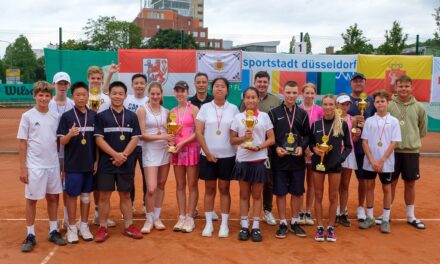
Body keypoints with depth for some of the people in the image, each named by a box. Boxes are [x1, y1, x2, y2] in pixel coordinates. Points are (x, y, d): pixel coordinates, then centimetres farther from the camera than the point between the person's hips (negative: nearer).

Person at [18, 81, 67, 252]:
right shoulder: (28, 116, -4)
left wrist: (61, 163, 6)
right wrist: (22, 167, -8)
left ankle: (54, 231, 23)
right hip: (34, 166, -4)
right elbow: (22, 143, -4)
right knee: (31, 199, 5)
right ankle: (30, 236, 15)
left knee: (53, 197, 11)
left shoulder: (55, 116, 5)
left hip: (53, 165, 4)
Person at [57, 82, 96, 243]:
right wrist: (70, 134, -27)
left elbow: (98, 140, 8)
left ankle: (84, 226, 24)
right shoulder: (67, 116, -5)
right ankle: (72, 228, 18)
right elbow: (61, 141, -6)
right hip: (73, 164, -3)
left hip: (89, 163, 3)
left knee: (86, 195, 12)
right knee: (72, 195, 5)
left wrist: (97, 160, 4)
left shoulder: (93, 116, 3)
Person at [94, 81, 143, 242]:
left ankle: (129, 226, 21)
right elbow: (99, 139, -6)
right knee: (104, 196, 3)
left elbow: (135, 139, 0)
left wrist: (123, 155, -13)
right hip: (106, 163, -1)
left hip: (126, 164, 2)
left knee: (125, 195, 11)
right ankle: (103, 228, 15)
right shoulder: (102, 116, 0)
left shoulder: (132, 116, 5)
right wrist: (115, 155, -15)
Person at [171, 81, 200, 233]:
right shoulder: (172, 112, 10)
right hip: (177, 150, 5)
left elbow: (198, 132, -10)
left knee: (192, 184, 1)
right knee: (180, 185, 7)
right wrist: (171, 142, -4)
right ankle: (181, 217, 14)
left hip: (191, 149, -5)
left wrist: (183, 142, -15)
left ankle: (189, 218, 8)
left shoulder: (193, 109, -5)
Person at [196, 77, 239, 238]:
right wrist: (208, 152, -7)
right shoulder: (205, 108, 1)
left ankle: (224, 224, 14)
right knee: (209, 189, 7)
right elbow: (198, 132, -2)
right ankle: (208, 224, 16)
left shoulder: (233, 109, 1)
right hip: (208, 155, 0)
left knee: (224, 189, 6)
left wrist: (238, 151, -6)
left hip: (227, 155, 0)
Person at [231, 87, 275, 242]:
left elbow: (272, 139, -1)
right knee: (244, 195, 8)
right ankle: (244, 227, 16)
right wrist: (243, 138, -14)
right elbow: (232, 139, 6)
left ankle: (255, 227, 14)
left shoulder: (264, 116, 1)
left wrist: (258, 147, -16)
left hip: (259, 160, -1)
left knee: (256, 195, 7)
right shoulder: (238, 117, 3)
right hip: (242, 160, 1)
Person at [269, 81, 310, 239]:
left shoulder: (303, 113, 7)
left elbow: (307, 135, 9)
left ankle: (295, 222, 23)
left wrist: (302, 147, -8)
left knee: (297, 192, 8)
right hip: (279, 159, -2)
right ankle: (283, 224, 16)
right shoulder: (274, 113, 1)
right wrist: (276, 148, -14)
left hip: (297, 159, 2)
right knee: (280, 192, 4)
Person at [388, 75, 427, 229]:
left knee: (410, 183, 11)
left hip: (412, 151, 2)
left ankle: (410, 216, 25)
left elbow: (423, 129, 13)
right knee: (391, 183, 8)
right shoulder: (389, 106, -5)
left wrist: (413, 138, 11)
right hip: (393, 150, -2)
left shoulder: (418, 107, 2)